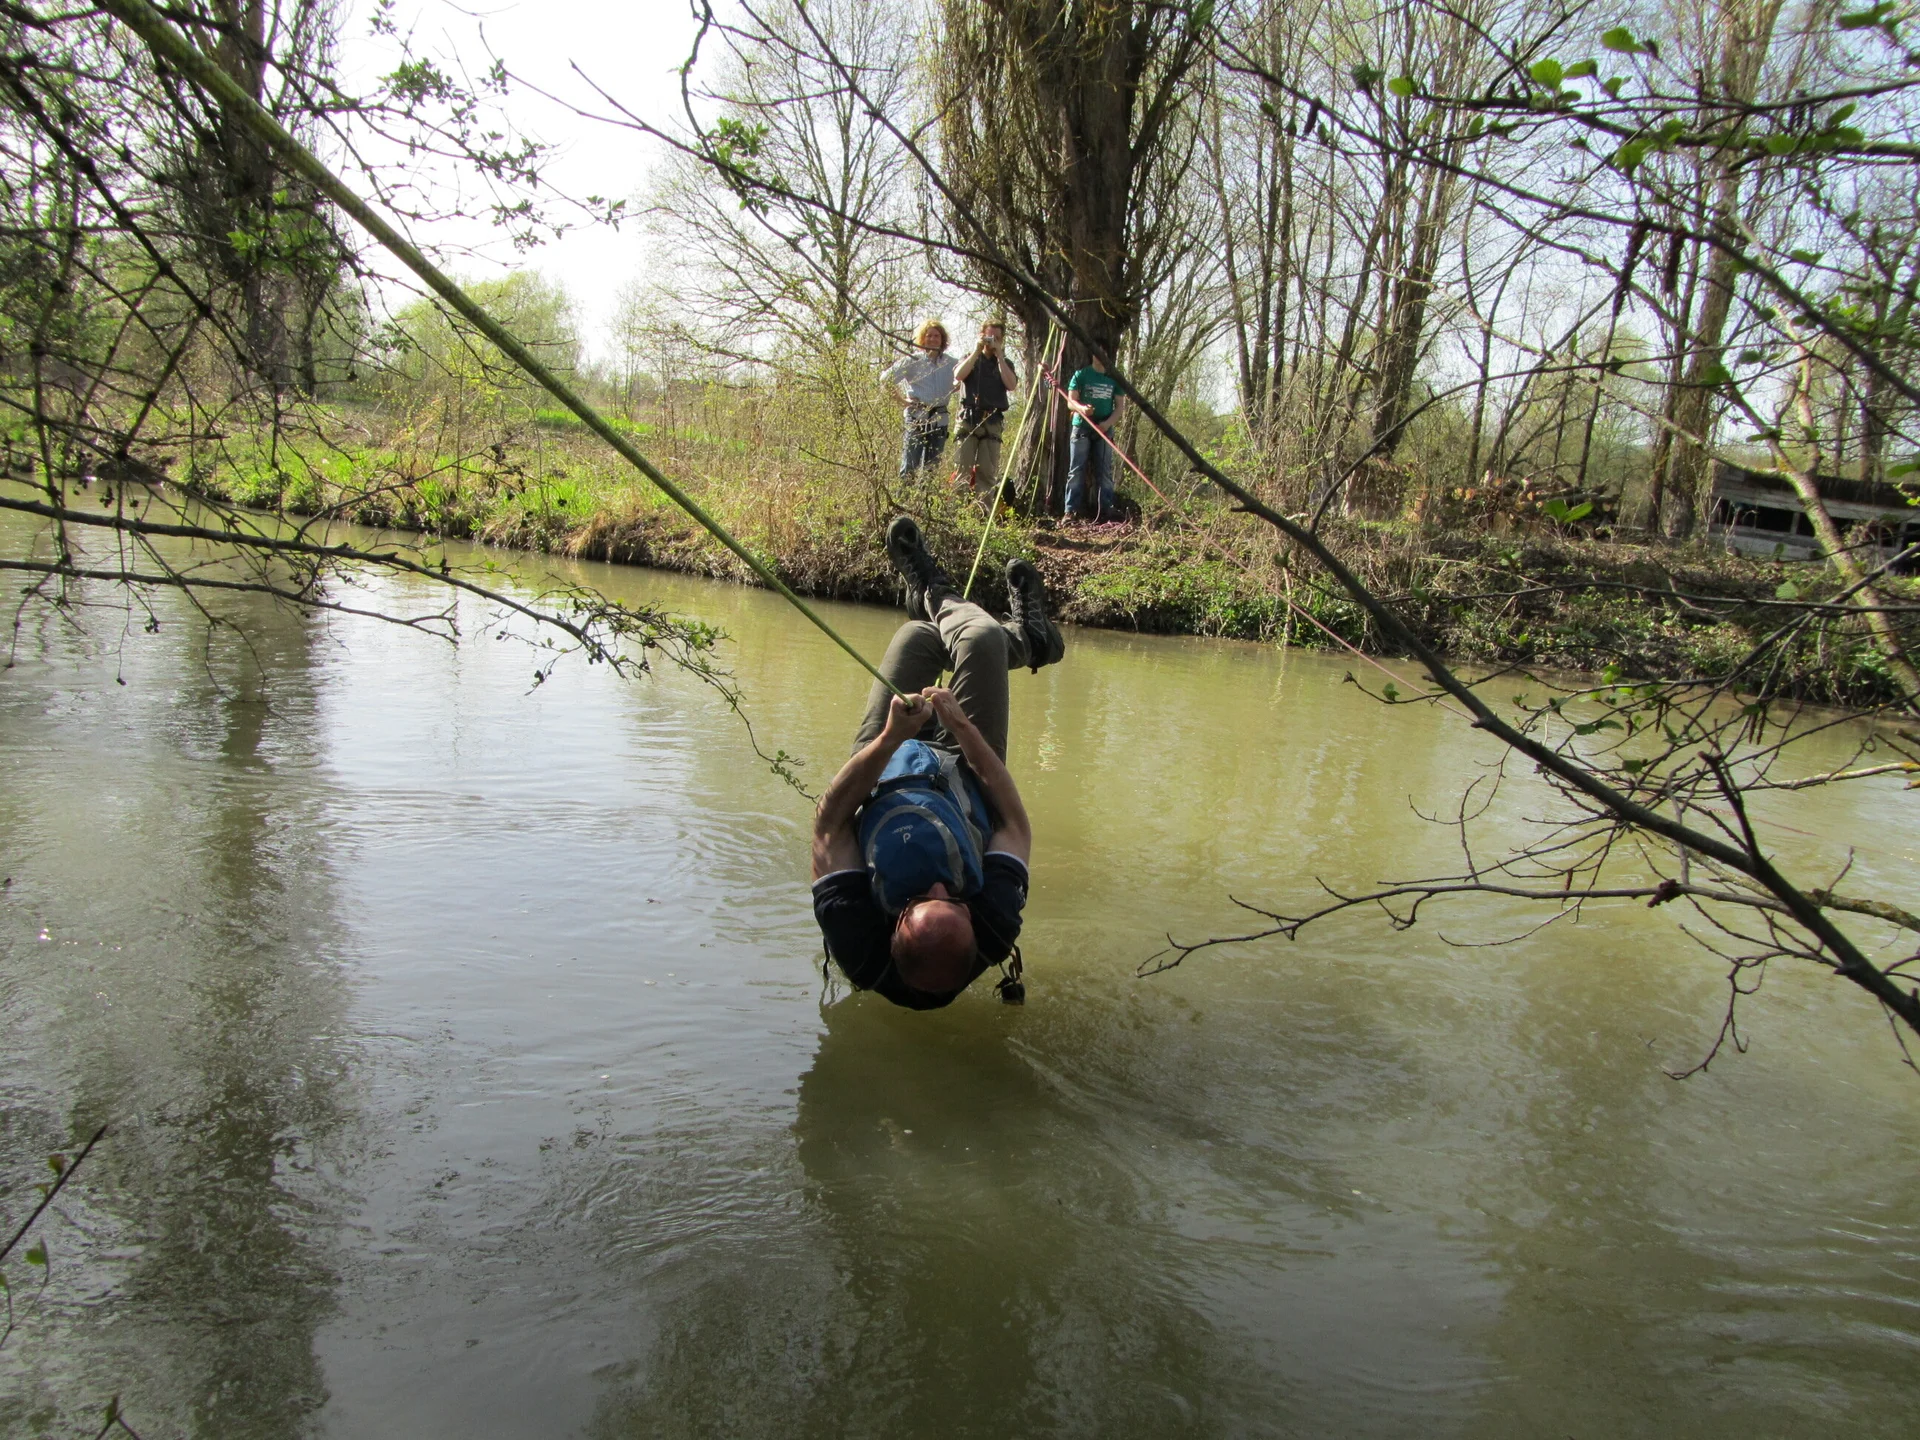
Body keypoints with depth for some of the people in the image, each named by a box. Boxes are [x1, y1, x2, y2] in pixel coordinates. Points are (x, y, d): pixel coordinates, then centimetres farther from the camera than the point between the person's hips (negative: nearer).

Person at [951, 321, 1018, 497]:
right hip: (968, 419, 0)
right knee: (963, 468, -8)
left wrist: (999, 356, 0)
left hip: (992, 422, 1)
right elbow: (958, 375, -4)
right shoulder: (970, 359, 18)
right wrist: (977, 352, -2)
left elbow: (1012, 385, -2)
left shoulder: (1005, 364, 19)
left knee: (988, 471, -6)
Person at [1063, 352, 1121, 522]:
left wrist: (1108, 422, -10)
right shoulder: (1082, 374, 0)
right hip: (1082, 427, -2)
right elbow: (1071, 401, -3)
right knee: (1076, 470, -5)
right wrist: (1081, 408, -26)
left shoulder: (1113, 377, 7)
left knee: (1104, 471, 3)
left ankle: (1106, 511, 6)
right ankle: (1070, 511, -5)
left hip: (1104, 429, 2)